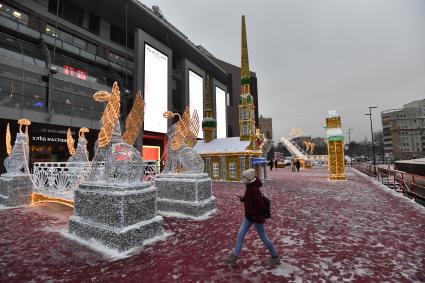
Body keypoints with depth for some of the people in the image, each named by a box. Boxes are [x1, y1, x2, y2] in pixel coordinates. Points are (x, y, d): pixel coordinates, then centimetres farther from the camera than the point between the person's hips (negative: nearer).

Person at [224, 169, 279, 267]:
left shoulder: (254, 189, -27)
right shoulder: (249, 187, 0)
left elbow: (260, 205, -28)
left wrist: (250, 212, -21)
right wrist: (243, 198, -4)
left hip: (257, 217, -9)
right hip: (249, 216, 9)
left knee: (263, 237, 10)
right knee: (240, 234, 9)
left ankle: (274, 256, 33)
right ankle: (234, 257, 18)